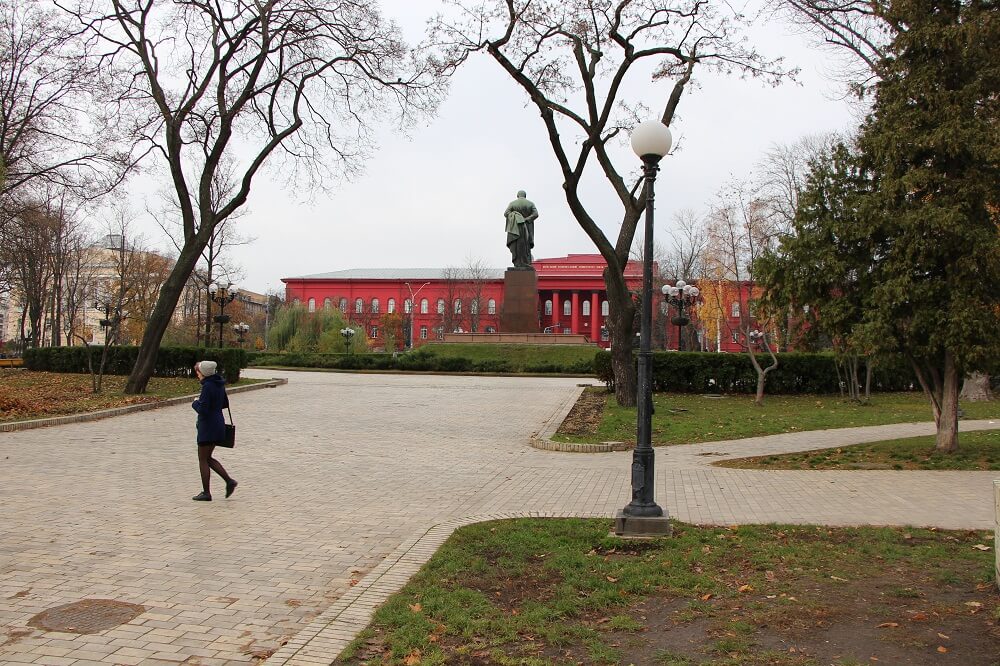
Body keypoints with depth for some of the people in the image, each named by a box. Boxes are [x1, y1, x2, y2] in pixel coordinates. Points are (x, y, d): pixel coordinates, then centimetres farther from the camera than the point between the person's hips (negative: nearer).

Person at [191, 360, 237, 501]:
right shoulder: (219, 384, 9)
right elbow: (225, 404, 19)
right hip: (218, 424, 9)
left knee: (203, 459, 3)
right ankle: (229, 480, 9)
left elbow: (202, 410, -22)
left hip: (208, 427, -9)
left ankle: (206, 493, 9)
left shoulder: (207, 386, -19)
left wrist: (195, 403, -4)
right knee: (207, 458, 18)